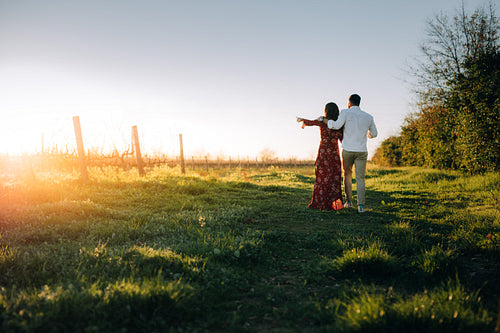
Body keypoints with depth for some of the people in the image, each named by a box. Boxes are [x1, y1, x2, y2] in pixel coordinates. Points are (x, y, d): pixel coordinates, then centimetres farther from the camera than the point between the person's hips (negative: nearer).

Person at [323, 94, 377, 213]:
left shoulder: (345, 112, -3)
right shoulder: (369, 117, 9)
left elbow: (337, 125, -20)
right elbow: (373, 134, 22)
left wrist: (323, 119, -6)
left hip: (347, 150, -1)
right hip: (361, 151, 1)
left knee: (347, 174, 20)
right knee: (360, 178, 2)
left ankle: (348, 201, 20)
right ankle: (361, 205, -10)